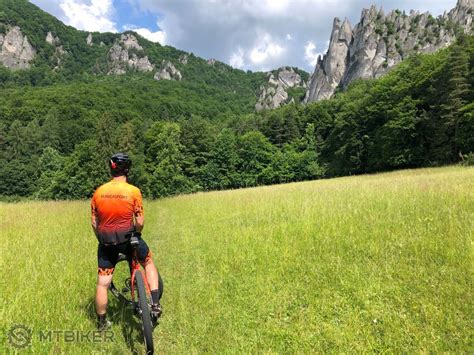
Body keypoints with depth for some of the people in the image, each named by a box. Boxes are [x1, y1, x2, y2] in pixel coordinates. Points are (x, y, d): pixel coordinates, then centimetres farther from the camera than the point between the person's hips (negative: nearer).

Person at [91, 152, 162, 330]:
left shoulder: (98, 192, 0)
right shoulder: (133, 191, -11)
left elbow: (94, 223, 5)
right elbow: (140, 222, -11)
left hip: (106, 242, 3)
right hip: (127, 238, -3)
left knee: (102, 283, 14)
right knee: (148, 263, 22)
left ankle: (101, 322, 29)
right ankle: (155, 304, 16)